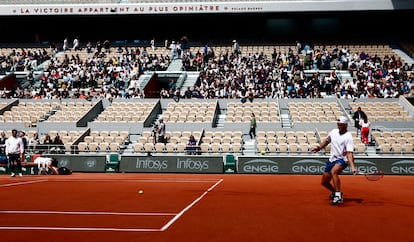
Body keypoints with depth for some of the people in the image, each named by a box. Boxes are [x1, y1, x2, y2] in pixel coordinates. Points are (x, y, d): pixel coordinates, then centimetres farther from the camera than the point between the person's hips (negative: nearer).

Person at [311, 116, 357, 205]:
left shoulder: (348, 137, -15)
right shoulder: (333, 132, 5)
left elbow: (349, 153, -26)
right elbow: (327, 140, 28)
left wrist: (352, 167, -36)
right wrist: (319, 147, 19)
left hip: (342, 160, -7)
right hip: (332, 159, 7)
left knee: (333, 171, -39)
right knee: (324, 182, 12)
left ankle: (338, 196, -35)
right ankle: (334, 192, 44)